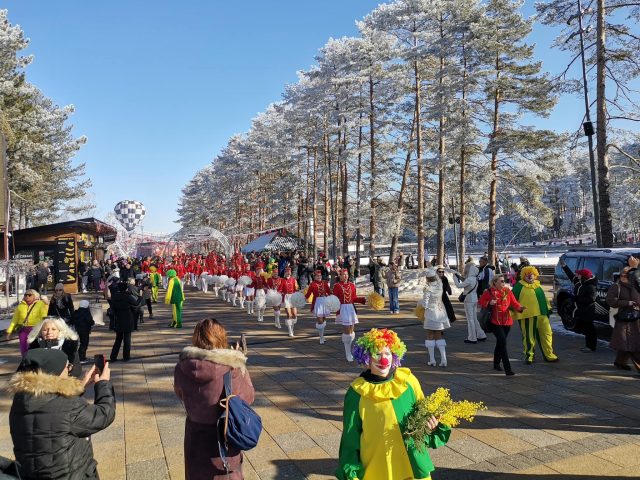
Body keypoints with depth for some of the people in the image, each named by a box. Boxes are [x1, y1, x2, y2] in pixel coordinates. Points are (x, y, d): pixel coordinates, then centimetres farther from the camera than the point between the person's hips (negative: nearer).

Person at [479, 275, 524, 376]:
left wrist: (519, 308, -21)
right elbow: (481, 302, 2)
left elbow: (514, 302, -1)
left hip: (507, 321, 5)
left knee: (500, 343, 17)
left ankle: (496, 364, 35)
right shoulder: (489, 292, -5)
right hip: (495, 322, -4)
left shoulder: (508, 291, 4)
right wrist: (489, 303, -17)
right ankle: (507, 368, -14)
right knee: (503, 342, -15)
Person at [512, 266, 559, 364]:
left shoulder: (538, 285, 19)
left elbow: (543, 297, 29)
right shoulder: (519, 286, 0)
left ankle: (549, 355, 21)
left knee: (547, 334, 7)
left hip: (542, 315, 6)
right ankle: (529, 356, 14)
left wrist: (548, 308, 23)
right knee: (529, 337, -1)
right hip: (527, 316, -6)